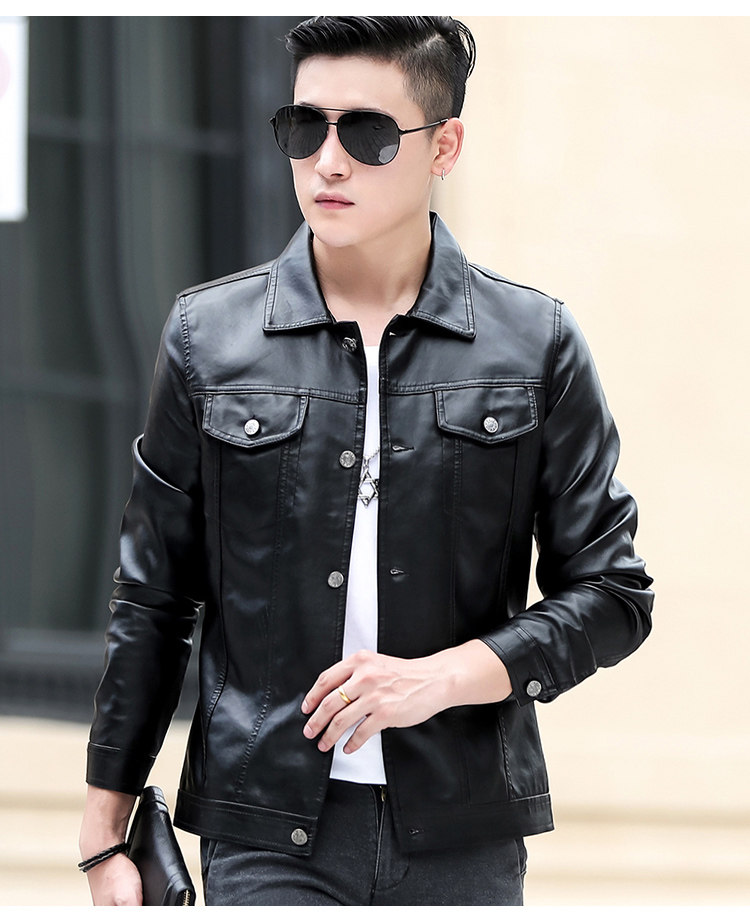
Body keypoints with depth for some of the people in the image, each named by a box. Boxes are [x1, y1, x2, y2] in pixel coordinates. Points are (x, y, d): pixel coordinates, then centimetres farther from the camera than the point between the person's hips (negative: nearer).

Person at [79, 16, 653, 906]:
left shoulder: (536, 343, 3)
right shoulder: (206, 336, 5)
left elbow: (611, 594, 5)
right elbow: (151, 604, 9)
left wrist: (444, 677, -10)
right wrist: (106, 836, 6)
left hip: (466, 837, 1)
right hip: (265, 837, 0)